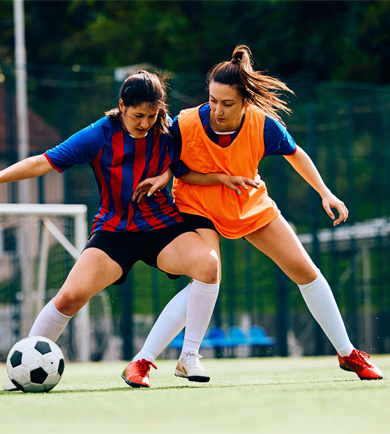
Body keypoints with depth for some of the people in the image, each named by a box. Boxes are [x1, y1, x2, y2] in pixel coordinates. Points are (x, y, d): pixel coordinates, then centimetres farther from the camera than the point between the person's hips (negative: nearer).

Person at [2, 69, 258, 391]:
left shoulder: (167, 132, -6)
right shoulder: (100, 135, -12)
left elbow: (186, 172, 9)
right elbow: (44, 163, -11)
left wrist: (223, 177, -6)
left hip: (163, 226, 2)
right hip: (114, 229, -1)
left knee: (208, 263, -27)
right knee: (71, 295, -19)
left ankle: (189, 357, -15)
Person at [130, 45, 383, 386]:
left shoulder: (264, 125, -25)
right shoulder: (186, 124, -29)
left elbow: (295, 153, -3)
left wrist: (325, 192, -5)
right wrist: (164, 175, -23)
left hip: (251, 205, 3)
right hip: (198, 207, -3)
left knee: (305, 270, 3)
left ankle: (347, 353, 21)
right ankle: (141, 361, -22)